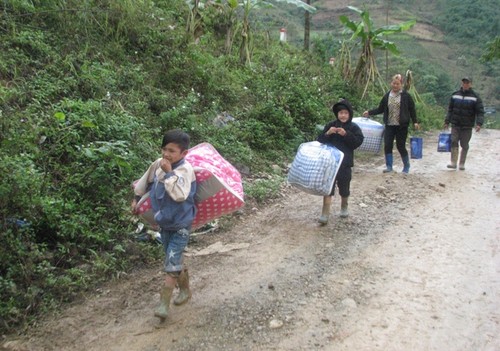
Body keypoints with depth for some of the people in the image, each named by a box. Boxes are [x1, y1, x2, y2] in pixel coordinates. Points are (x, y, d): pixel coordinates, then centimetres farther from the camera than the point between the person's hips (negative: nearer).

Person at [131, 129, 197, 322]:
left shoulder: (185, 170, -21)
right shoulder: (158, 164, -3)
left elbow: (180, 195, -35)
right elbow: (145, 181, 16)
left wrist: (169, 173, -33)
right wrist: (136, 199, 26)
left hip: (180, 225, -6)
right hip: (164, 223, 6)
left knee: (171, 264, -9)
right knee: (175, 260, 19)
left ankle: (164, 303, -2)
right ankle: (185, 290, 38)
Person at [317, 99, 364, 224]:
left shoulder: (354, 127, -2)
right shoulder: (330, 125, 2)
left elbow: (358, 142, -13)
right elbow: (320, 140, -1)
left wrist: (346, 134, -25)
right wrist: (327, 133, -20)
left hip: (345, 163, 0)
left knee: (344, 186, 13)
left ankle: (344, 207, 39)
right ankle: (325, 214, -4)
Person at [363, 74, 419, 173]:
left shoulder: (406, 96, -2)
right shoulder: (387, 96, 6)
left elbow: (412, 109, 1)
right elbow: (380, 109, 11)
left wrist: (415, 122, -5)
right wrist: (369, 113, 0)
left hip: (401, 126, -3)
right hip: (389, 125, 3)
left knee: (401, 146, 1)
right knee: (387, 146, -3)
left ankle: (406, 166, 21)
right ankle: (389, 166, 9)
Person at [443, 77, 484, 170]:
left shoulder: (475, 97, -2)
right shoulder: (455, 95, 7)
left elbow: (480, 112, -6)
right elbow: (450, 110, 13)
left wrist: (479, 123, -19)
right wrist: (447, 122, 9)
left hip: (467, 127, -2)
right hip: (455, 125, 2)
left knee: (464, 145, 5)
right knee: (454, 142, -10)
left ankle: (462, 164, 16)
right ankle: (453, 163, -5)